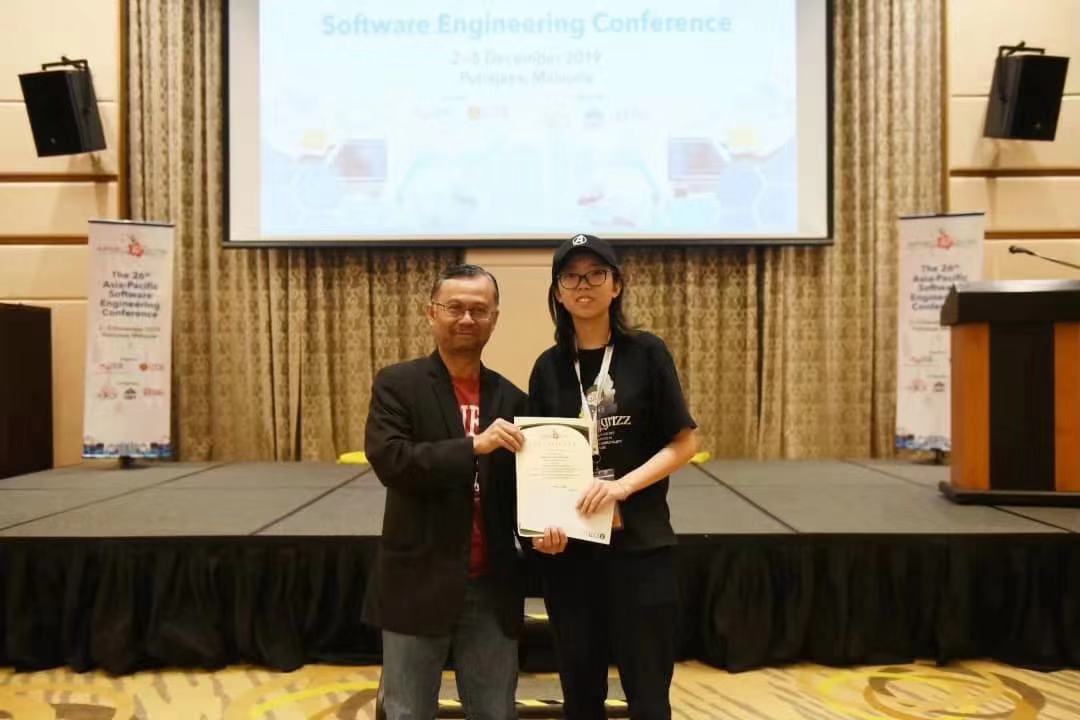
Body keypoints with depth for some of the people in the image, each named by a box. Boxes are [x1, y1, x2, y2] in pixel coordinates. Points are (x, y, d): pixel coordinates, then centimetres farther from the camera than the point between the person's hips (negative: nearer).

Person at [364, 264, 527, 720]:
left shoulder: (510, 398, 7)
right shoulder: (397, 385, -4)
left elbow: (521, 487, 9)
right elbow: (388, 461, -18)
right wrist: (474, 445, -24)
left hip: (493, 587, 3)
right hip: (419, 584, -3)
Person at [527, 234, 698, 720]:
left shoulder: (646, 353, -3)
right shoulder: (549, 367, 4)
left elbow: (684, 443, -4)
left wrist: (622, 486, -17)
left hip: (640, 544, -2)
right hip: (568, 548, 3)